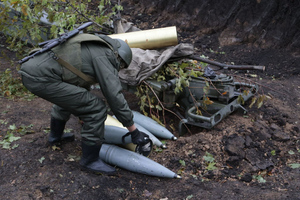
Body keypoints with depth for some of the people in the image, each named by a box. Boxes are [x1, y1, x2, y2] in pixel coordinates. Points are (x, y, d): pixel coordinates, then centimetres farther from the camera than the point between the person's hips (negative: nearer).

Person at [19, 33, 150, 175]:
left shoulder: (92, 48, 27)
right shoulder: (104, 58, -1)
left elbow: (83, 85, 43)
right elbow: (115, 97, -6)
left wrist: (82, 110, 57)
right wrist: (134, 131, 2)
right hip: (41, 79, -10)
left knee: (68, 95, 37)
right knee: (97, 109, -6)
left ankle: (55, 135, 56)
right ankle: (89, 160, 10)